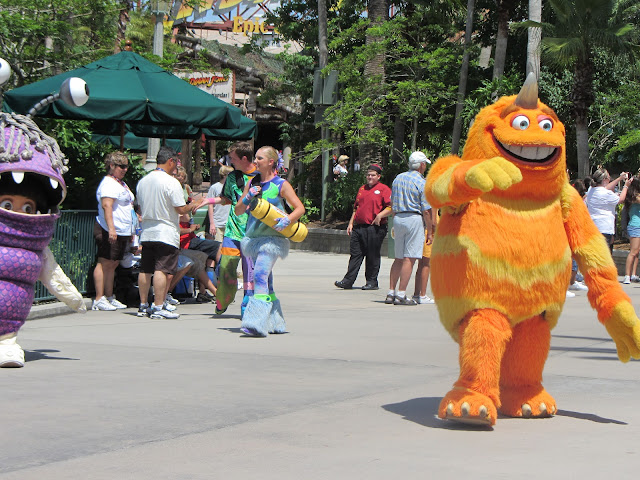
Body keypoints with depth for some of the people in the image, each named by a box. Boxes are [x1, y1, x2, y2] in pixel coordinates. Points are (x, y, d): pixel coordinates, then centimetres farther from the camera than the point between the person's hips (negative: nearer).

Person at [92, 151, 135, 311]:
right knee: (104, 263, -8)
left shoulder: (121, 183, 22)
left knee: (113, 264, 12)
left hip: (122, 232, 10)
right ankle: (99, 299, -9)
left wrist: (132, 231, 31)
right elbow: (107, 206, -21)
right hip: (109, 231, -10)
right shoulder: (109, 184, -10)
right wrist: (111, 228, -30)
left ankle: (109, 297, 17)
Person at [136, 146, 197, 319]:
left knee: (145, 270, 11)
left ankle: (143, 305, 17)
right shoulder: (171, 182, -12)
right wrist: (193, 205, 6)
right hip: (166, 233, -7)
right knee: (162, 270, -7)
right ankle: (158, 307, -10)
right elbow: (181, 209, -12)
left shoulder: (143, 181, 11)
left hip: (146, 232, 7)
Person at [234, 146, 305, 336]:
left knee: (260, 276, -22)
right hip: (253, 237, 7)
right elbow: (238, 211, 13)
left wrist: (286, 220, -20)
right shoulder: (252, 184, 13)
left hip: (272, 238, -7)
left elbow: (300, 208, -4)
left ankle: (257, 323, -30)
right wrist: (247, 198, -6)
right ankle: (275, 323, 21)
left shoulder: (281, 185, -3)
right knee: (266, 283, 11)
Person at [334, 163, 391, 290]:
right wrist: (351, 223, 19)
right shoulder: (362, 189, 20)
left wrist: (380, 215, -21)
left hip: (375, 229, -6)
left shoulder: (383, 189, -1)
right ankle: (348, 281, 6)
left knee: (372, 256, -1)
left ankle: (372, 282, 8)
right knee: (355, 254, 5)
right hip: (359, 226, 6)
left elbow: (391, 207, -9)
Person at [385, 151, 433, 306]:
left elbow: (392, 203, 18)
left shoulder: (398, 179, 12)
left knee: (399, 258, 13)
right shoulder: (421, 183, -8)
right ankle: (401, 295, -9)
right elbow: (426, 211, -10)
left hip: (398, 218, 7)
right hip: (414, 219, -7)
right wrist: (429, 232, -4)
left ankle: (391, 293, 11)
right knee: (409, 258, -5)